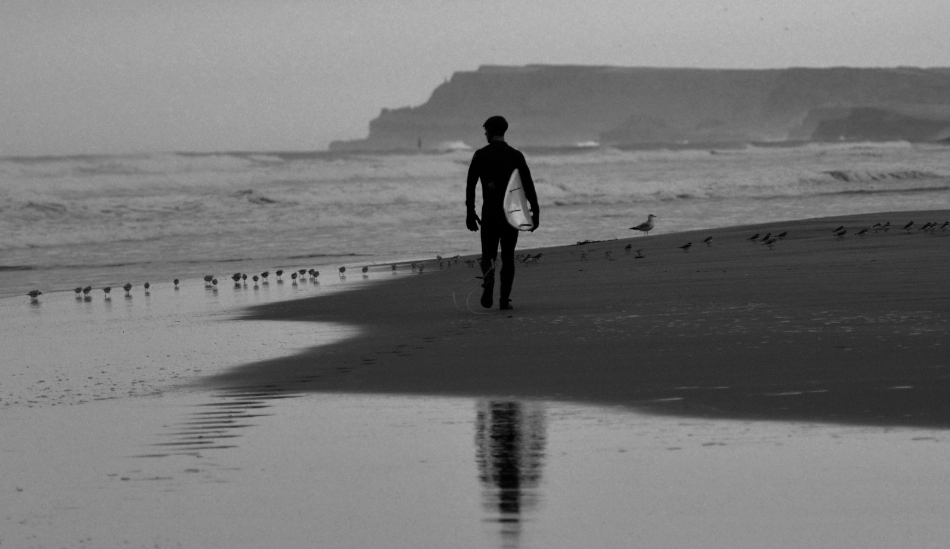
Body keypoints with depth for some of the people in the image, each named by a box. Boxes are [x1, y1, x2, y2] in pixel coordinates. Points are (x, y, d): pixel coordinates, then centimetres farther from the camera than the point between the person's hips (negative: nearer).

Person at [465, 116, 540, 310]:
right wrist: (535, 211, 2)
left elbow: (470, 185, -2)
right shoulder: (516, 155, 2)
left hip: (489, 211, -1)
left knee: (488, 253, 8)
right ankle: (505, 298, 4)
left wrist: (470, 212, 2)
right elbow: (528, 184, -1)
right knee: (508, 255, 8)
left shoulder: (480, 155, 0)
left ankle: (489, 274, -25)